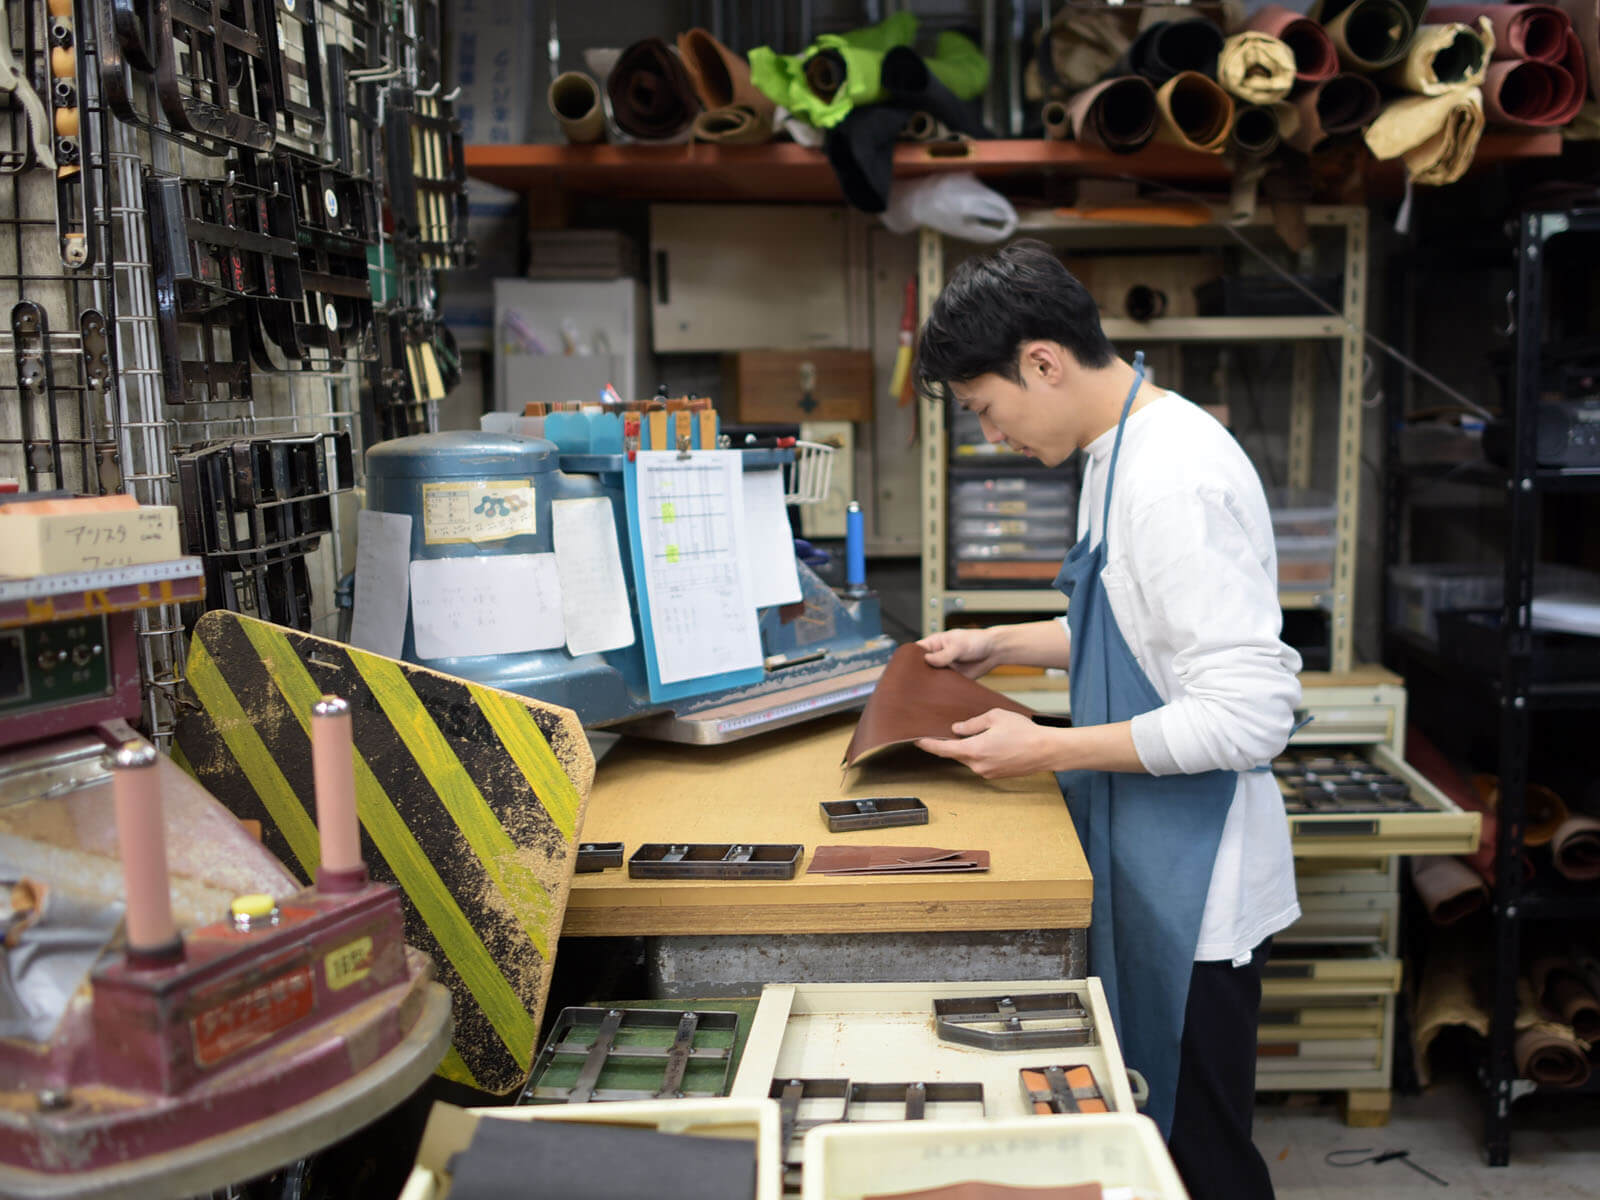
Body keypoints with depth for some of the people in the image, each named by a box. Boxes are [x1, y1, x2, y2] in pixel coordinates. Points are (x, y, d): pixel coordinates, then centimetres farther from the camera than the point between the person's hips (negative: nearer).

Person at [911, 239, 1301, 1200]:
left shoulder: (1180, 478, -24)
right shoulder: (1121, 451, 7)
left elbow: (1251, 716, -27)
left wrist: (1047, 750, -22)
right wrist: (1003, 645, 11)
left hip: (1192, 888, -9)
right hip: (1138, 866, 9)